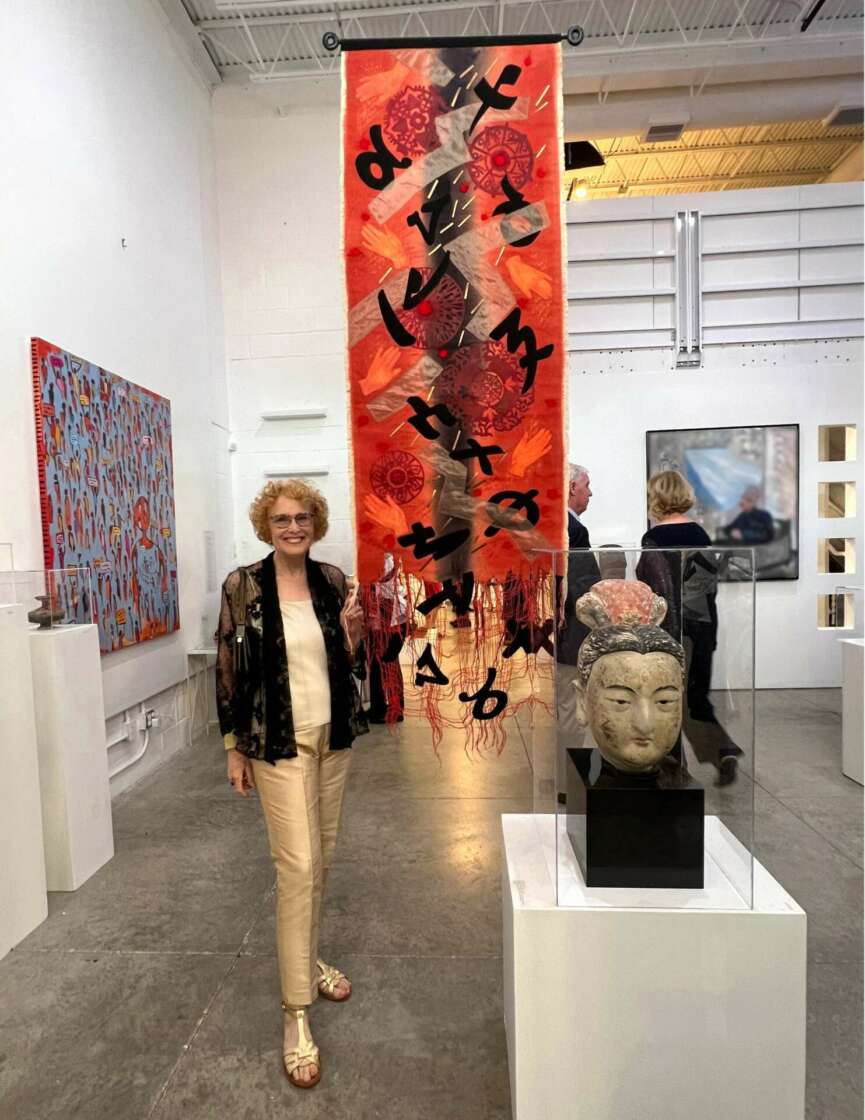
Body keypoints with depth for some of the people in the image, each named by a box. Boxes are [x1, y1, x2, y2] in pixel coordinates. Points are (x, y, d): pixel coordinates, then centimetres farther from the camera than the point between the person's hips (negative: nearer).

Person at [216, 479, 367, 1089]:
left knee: (323, 855, 18)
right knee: (297, 865, -4)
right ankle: (296, 1013, 12)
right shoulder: (243, 586, -9)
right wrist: (234, 746, -3)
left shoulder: (333, 580, 1)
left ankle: (307, 957, 42)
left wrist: (352, 630, -13)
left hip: (334, 735, 5)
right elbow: (228, 669, -4)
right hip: (278, 742, -4)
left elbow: (350, 661, 8)